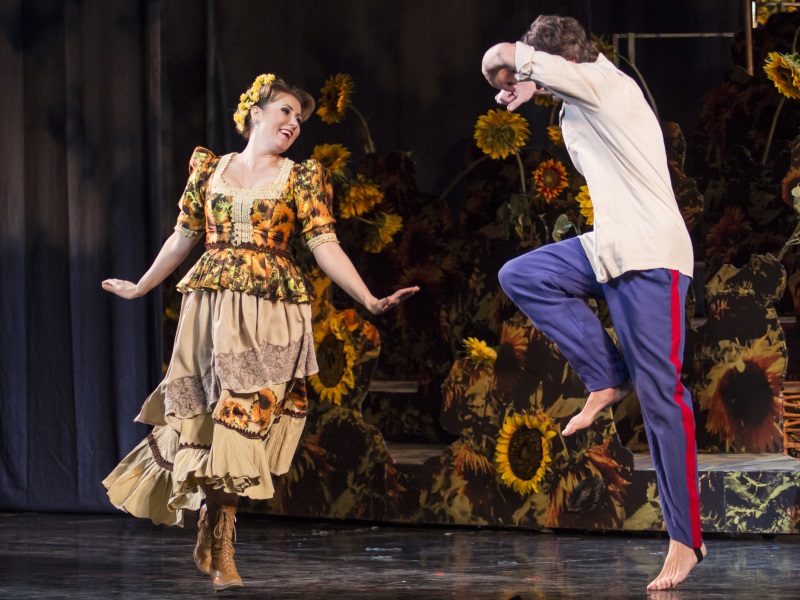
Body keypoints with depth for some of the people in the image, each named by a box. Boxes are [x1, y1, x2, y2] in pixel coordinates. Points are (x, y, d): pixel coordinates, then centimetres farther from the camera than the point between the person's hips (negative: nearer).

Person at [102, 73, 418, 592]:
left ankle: (216, 548, 2)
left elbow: (325, 247, 0)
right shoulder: (210, 169, 12)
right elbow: (184, 237, 20)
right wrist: (140, 288, 27)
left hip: (270, 315, -2)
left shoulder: (301, 178, 7)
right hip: (209, 307, 2)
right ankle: (217, 547, 15)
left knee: (241, 422, -7)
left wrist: (370, 300, -11)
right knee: (203, 420, -1)